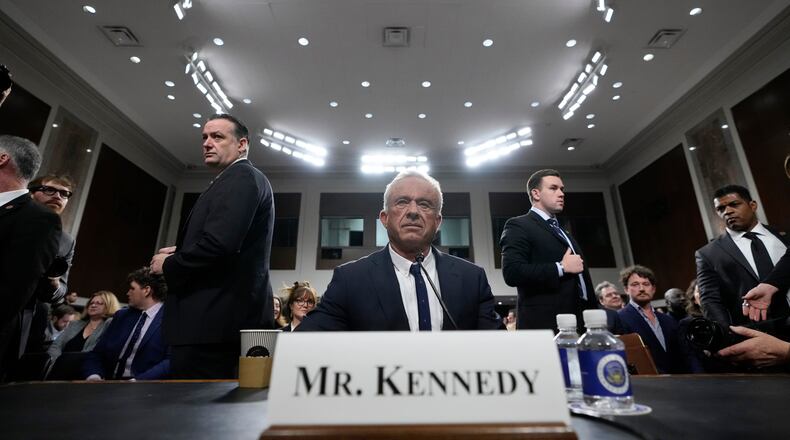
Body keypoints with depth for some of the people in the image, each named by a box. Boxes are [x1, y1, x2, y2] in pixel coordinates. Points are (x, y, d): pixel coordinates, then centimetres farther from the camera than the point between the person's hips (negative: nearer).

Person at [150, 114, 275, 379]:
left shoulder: (241, 177, -10)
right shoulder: (243, 179, 21)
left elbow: (219, 244, -24)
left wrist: (169, 264, -7)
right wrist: (181, 252, 7)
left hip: (213, 318, -10)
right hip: (226, 315, 10)